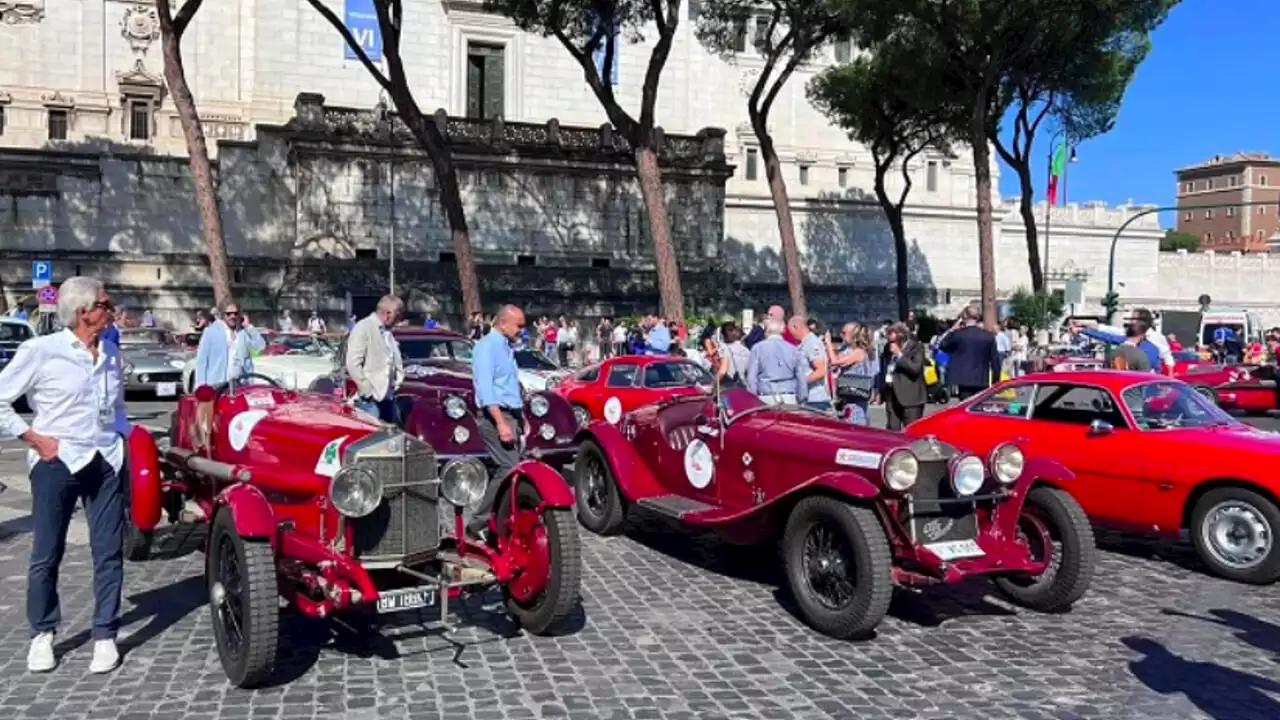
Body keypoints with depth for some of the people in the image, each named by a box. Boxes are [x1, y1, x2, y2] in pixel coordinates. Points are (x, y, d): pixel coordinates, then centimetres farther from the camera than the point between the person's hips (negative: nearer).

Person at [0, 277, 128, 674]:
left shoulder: (112, 353, 9)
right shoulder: (41, 351, -7)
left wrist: (127, 440, 7)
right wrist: (33, 438, -8)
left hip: (106, 462, 4)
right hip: (57, 462, -4)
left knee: (109, 552, 5)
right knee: (47, 554, 7)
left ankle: (105, 636, 14)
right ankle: (42, 634, 24)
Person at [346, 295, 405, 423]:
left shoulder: (388, 332, 16)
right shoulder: (364, 328, -10)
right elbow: (353, 364, -17)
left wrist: (398, 381, 10)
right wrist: (368, 390, -16)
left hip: (389, 397, 8)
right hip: (370, 400, -8)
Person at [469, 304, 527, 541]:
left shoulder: (505, 347, 18)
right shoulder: (487, 346, -10)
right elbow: (485, 389, -19)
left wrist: (521, 419, 19)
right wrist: (501, 423, -25)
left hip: (511, 415, 9)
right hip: (496, 417, -9)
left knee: (507, 469, 6)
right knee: (510, 468, -17)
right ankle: (480, 523, -11)